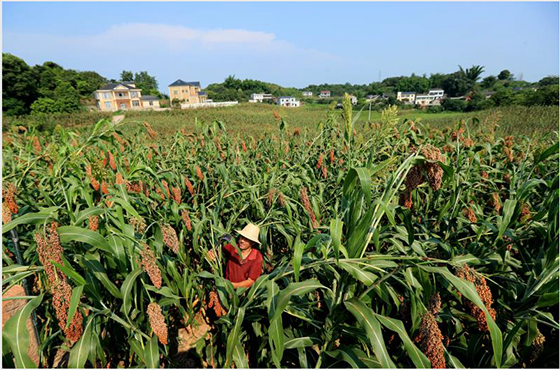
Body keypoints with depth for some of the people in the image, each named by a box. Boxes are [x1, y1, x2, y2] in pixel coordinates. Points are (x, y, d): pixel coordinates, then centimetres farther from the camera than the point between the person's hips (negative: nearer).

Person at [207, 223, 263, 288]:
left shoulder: (257, 258, -13)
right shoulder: (232, 247, -8)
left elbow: (250, 282, -12)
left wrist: (232, 285, -23)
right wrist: (211, 252, -32)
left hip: (244, 289, 0)